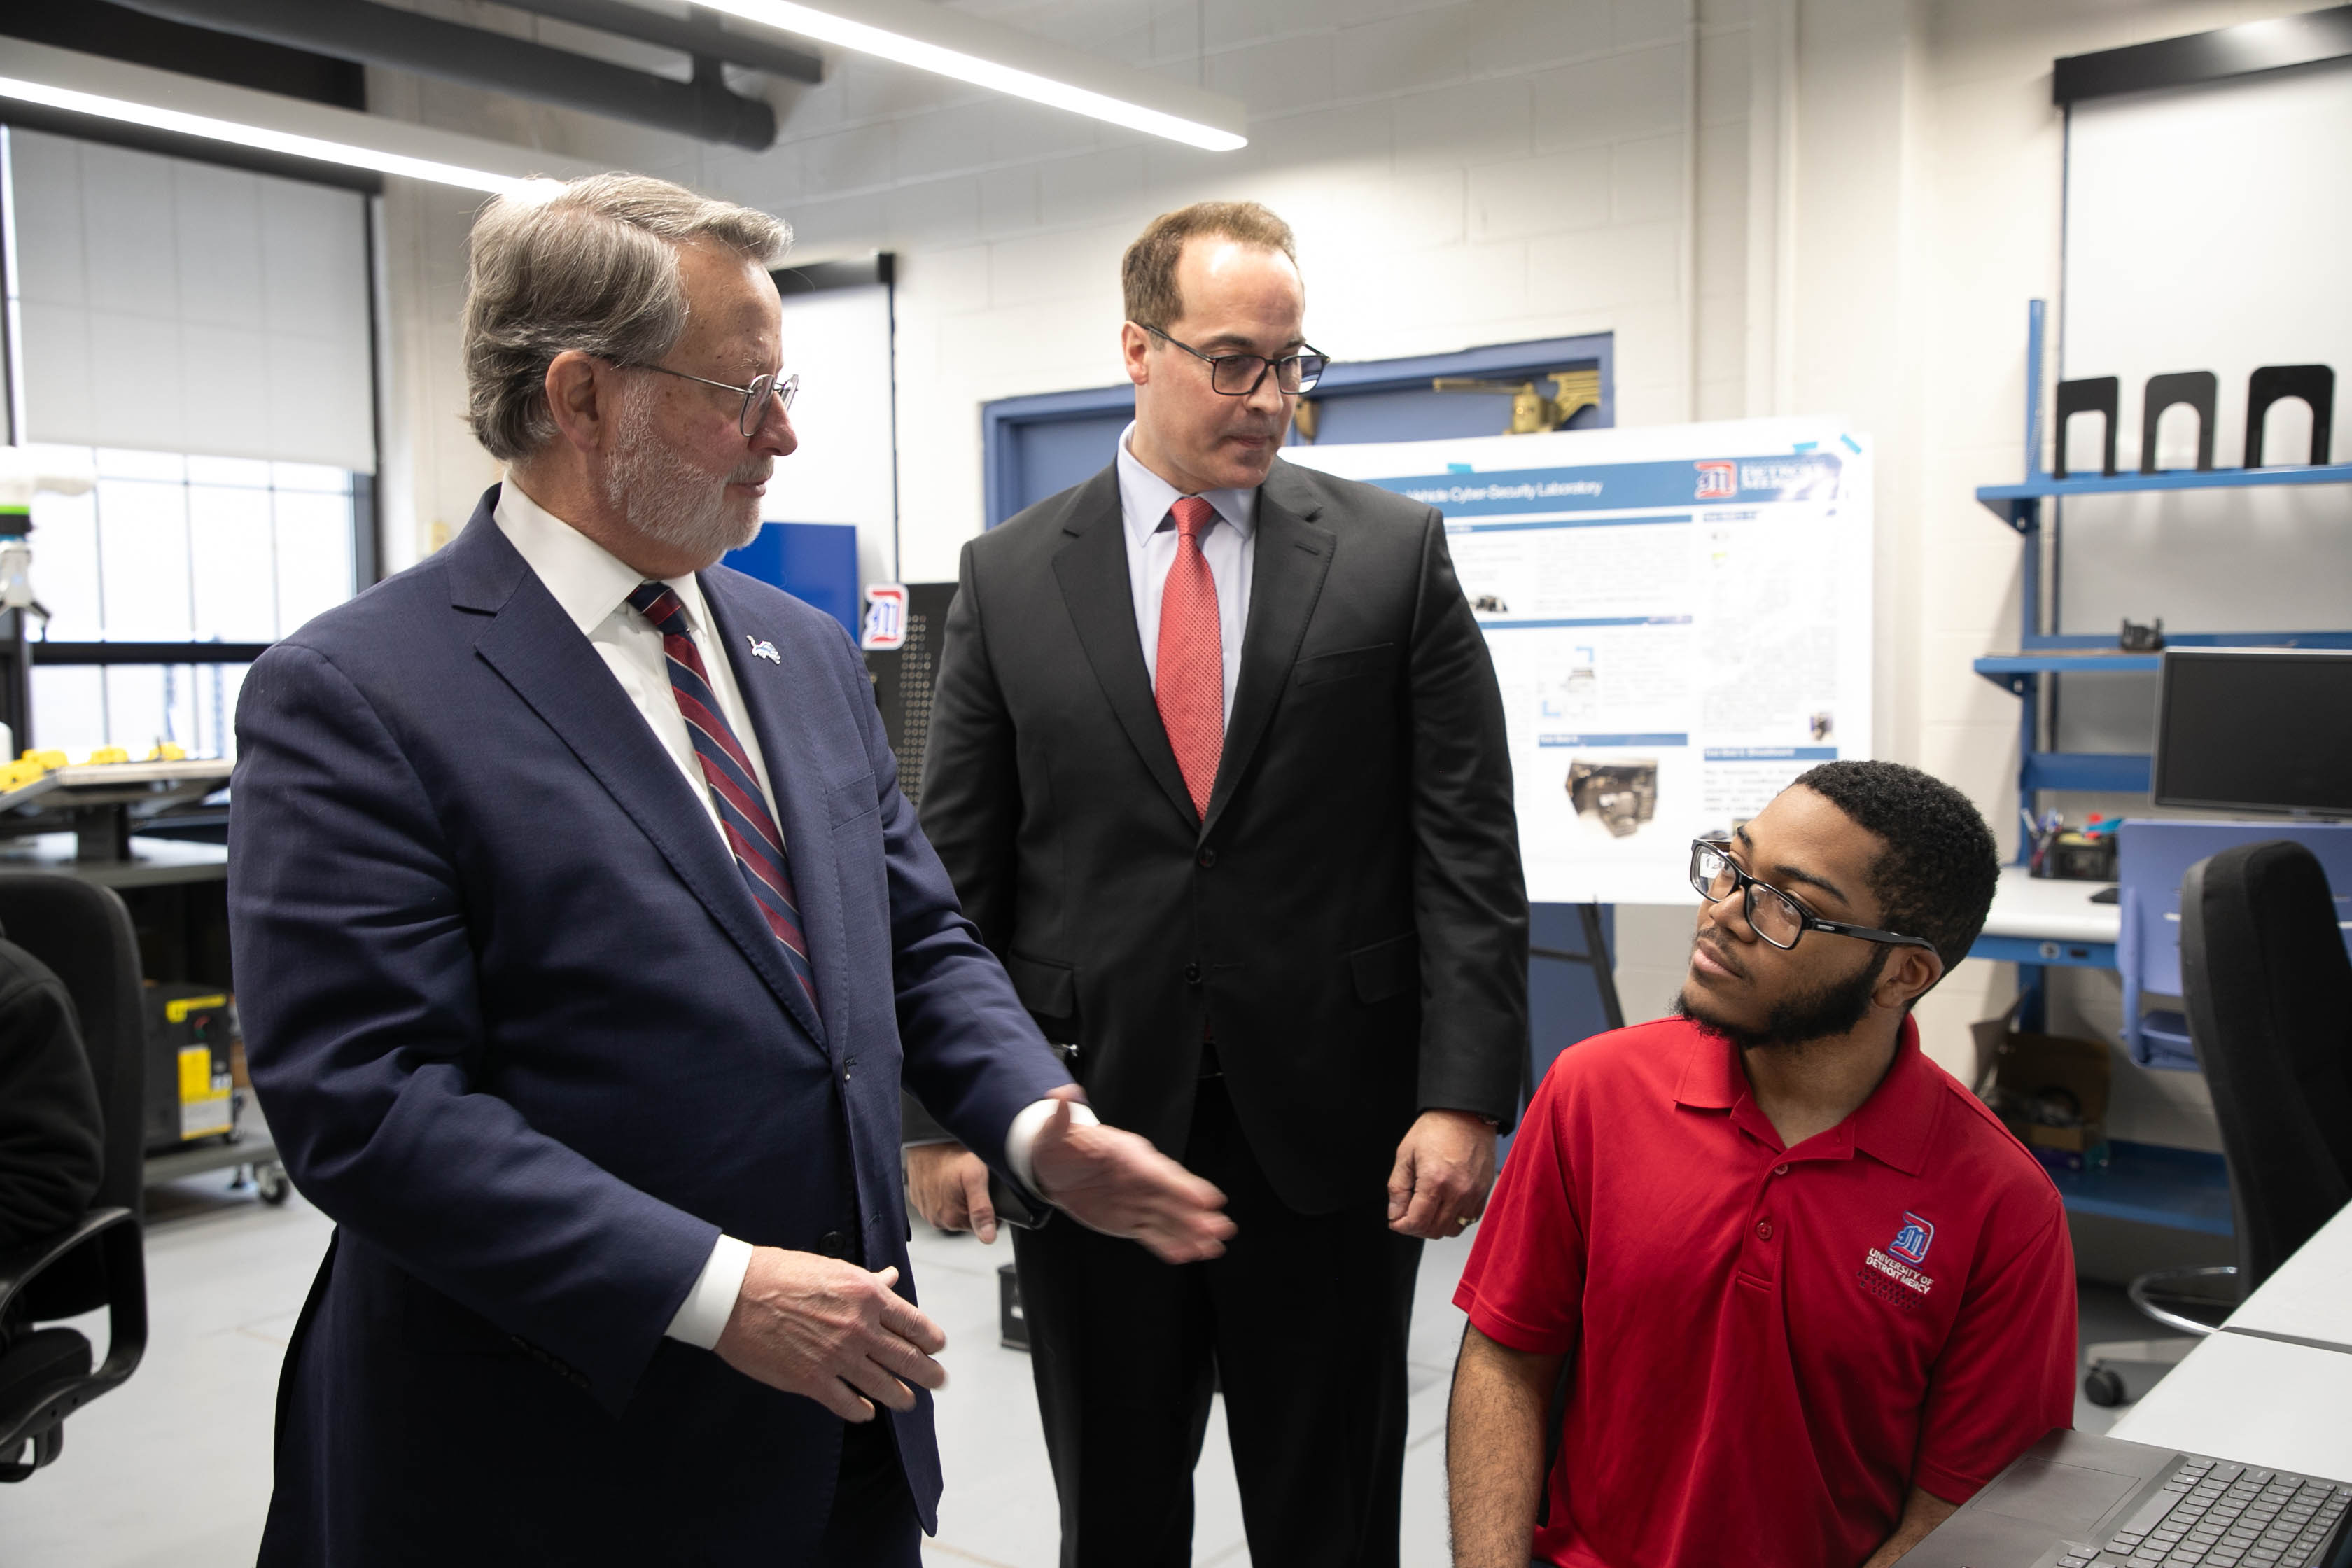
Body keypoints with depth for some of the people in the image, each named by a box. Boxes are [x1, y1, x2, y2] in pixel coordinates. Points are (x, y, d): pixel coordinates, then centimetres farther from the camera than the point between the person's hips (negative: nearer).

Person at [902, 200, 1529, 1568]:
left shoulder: (1397, 555, 1)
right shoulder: (1010, 578, 3)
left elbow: (1468, 849, -2)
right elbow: (955, 876, 4)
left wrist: (1464, 1097, -9)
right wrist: (941, 1109, -2)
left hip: (1332, 1138, 0)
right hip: (1087, 1129, 1)